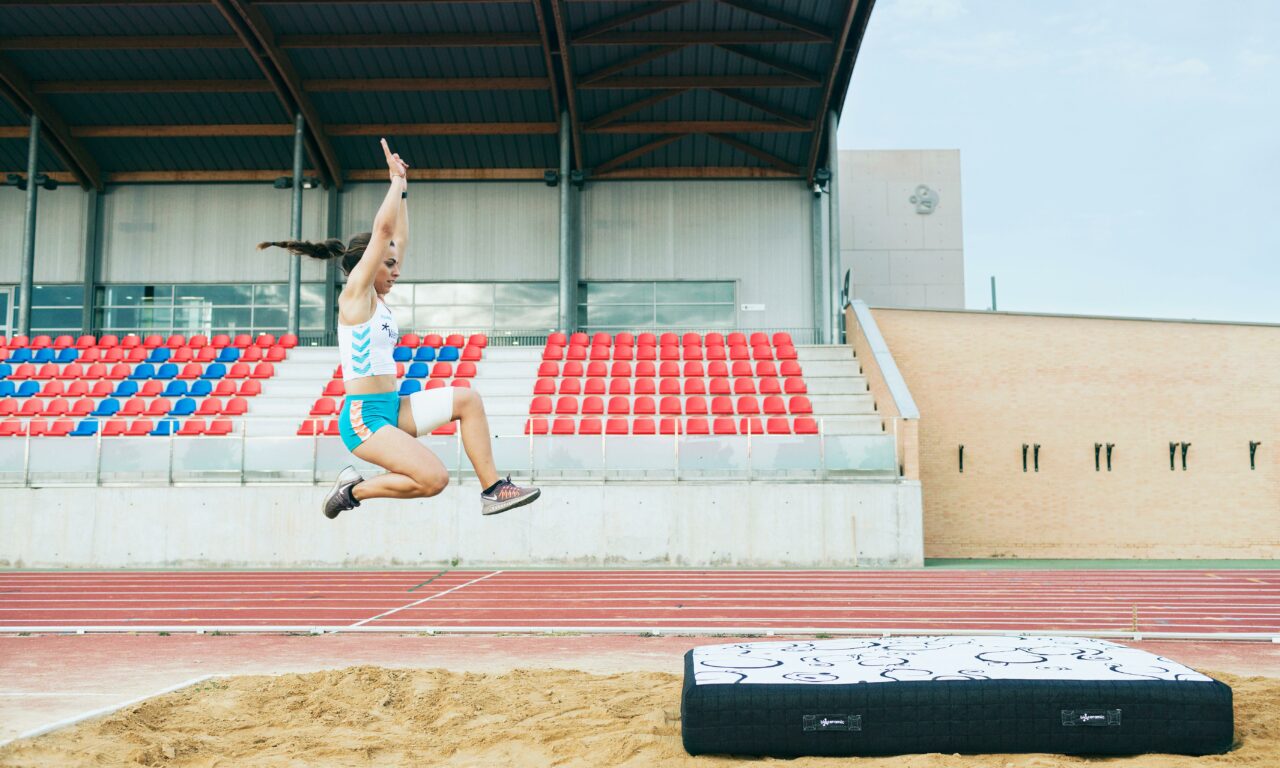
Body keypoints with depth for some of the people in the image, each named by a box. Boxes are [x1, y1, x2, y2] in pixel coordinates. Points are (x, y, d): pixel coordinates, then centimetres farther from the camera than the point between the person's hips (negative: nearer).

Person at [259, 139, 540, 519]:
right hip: (364, 417, -9)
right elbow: (382, 229, -14)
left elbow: (398, 239, 20)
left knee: (467, 399, 1)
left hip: (392, 409, 10)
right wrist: (397, 180, -5)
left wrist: (402, 188, 21)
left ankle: (493, 490, 2)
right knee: (434, 479, -20)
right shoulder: (354, 294, -9)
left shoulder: (377, 299, 14)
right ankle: (354, 489, 2)